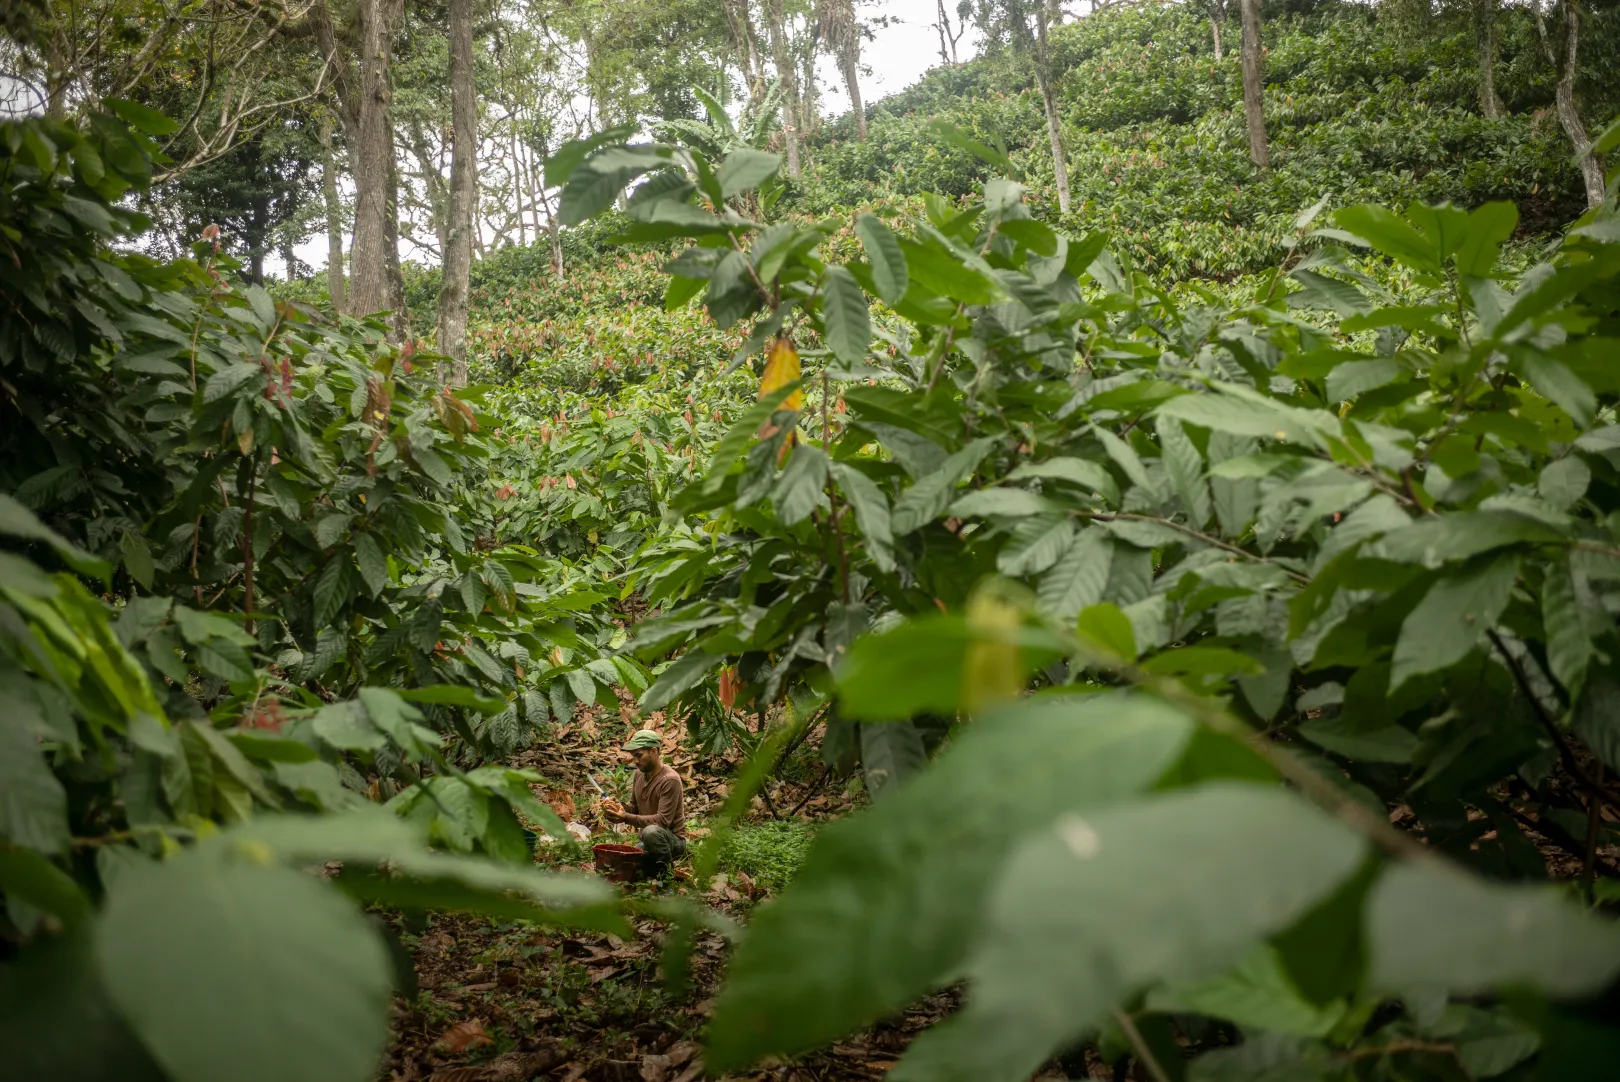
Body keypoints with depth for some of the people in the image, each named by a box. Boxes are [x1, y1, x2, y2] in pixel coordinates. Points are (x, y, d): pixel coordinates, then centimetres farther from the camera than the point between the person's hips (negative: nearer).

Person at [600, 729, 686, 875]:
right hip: (650, 841, 8)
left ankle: (666, 871, -14)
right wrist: (618, 806, -10)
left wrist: (626, 817, -31)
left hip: (674, 840, -8)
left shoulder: (670, 780, -21)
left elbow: (663, 820, -26)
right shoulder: (640, 773, 5)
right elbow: (634, 808, 13)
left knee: (651, 831, -38)